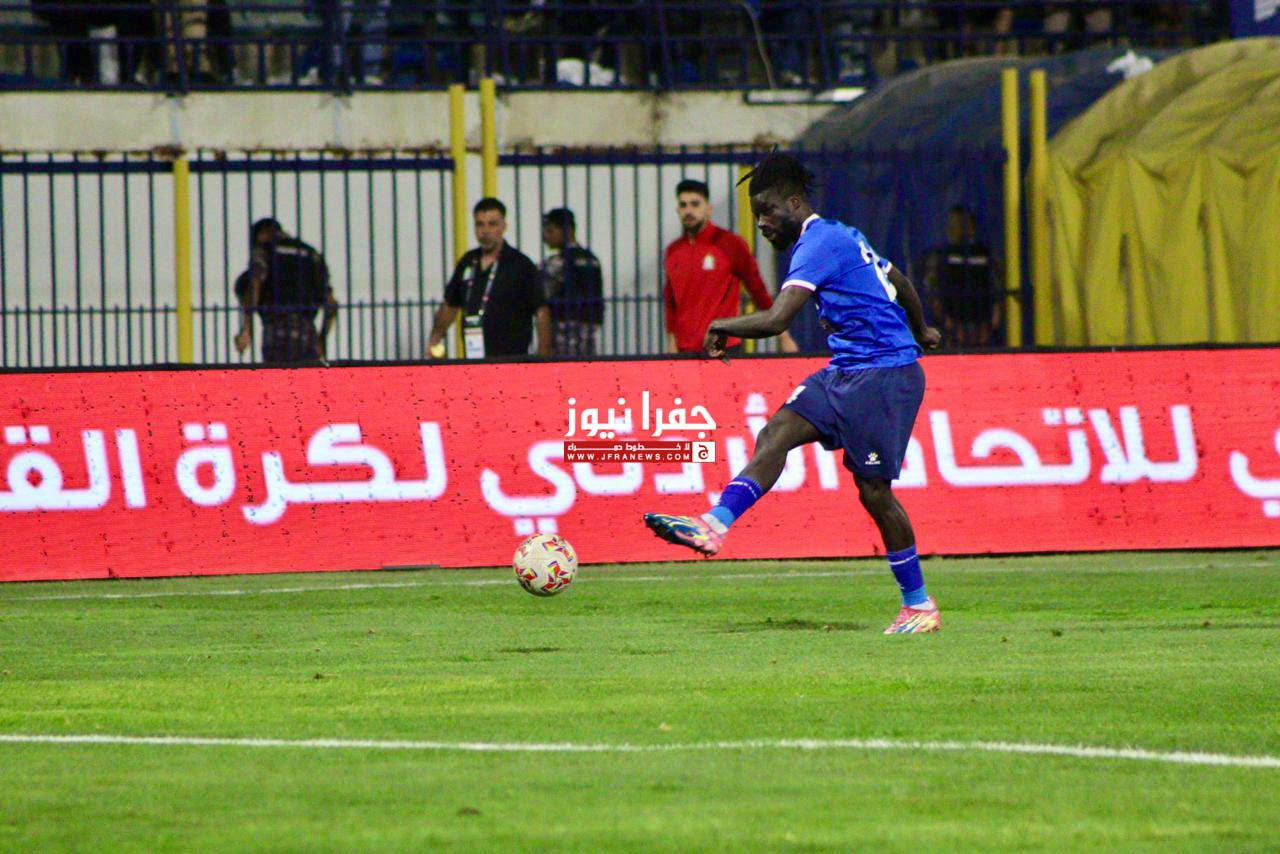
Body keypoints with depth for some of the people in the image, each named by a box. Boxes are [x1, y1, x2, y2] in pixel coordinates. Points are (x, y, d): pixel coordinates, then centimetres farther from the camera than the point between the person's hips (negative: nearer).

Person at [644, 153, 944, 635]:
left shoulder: (820, 243, -15)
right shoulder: (842, 238, 16)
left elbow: (776, 319, -25)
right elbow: (900, 283, 31)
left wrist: (722, 327, -9)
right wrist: (920, 332, 48)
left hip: (885, 373, -10)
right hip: (846, 372, 10)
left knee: (873, 490, -6)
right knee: (777, 432, -9)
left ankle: (919, 605, 6)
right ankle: (714, 526, -22)